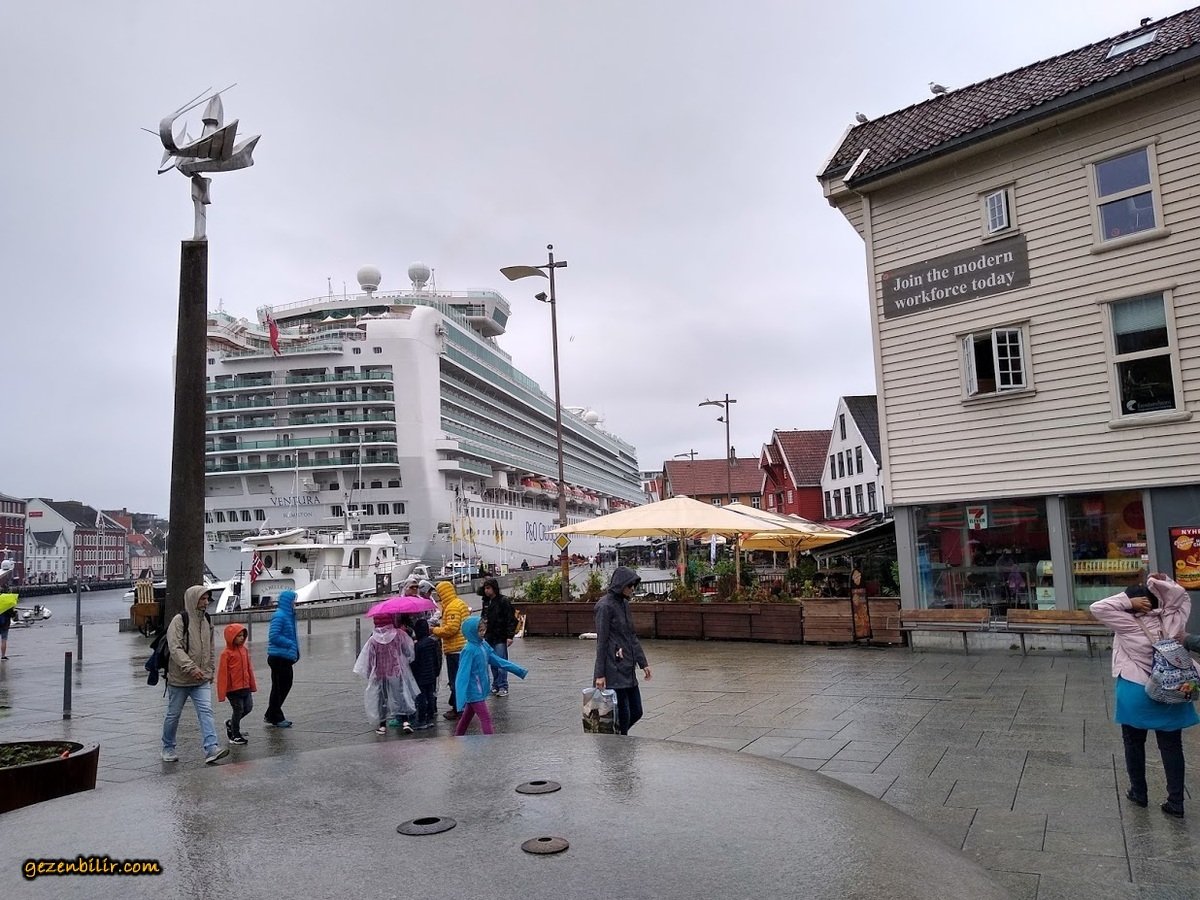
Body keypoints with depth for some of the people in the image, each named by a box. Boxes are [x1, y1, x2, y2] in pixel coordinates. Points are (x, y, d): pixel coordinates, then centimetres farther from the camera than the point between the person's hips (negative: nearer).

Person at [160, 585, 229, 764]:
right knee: (173, 714, 11)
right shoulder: (179, 620, -12)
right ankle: (168, 748, 31)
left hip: (202, 680, 4)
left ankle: (211, 749, -18)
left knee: (206, 711, -10)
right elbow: (175, 649, -22)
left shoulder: (206, 621, 10)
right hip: (179, 679, -4)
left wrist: (209, 672, 18)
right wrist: (191, 668, -30)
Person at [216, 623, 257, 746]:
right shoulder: (226, 653, -13)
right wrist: (222, 693, -13)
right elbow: (222, 674, -13)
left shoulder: (244, 650, 6)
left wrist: (252, 685, 15)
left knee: (248, 707, 9)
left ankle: (231, 723, 32)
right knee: (238, 710, 1)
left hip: (245, 687, 6)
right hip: (233, 689, -6)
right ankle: (235, 736, 18)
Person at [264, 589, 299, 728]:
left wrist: (295, 649, 11)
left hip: (286, 657, 9)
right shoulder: (279, 616, -16)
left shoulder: (289, 615, 12)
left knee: (286, 685, 15)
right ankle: (276, 718, 14)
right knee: (278, 686, 2)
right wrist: (290, 644, -17)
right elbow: (274, 636, -22)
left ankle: (271, 715, 27)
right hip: (278, 657, -9)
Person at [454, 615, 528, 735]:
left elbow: (497, 660, 11)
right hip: (474, 693, -8)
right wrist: (461, 698, -29)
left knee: (467, 717, 19)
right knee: (486, 719, -4)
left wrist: (519, 670, 13)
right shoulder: (469, 650, -20)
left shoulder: (483, 646, 3)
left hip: (480, 691, 8)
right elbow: (463, 674, -23)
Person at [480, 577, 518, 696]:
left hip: (500, 638, -7)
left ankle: (503, 687, -2)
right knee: (493, 663, 11)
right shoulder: (486, 602, 12)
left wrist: (510, 636, -17)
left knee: (501, 663, -6)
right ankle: (496, 685, 19)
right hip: (489, 637, 7)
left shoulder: (503, 601, -10)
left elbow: (511, 619, -13)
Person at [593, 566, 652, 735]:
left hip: (628, 669, 9)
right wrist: (600, 674, -14)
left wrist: (643, 662, 16)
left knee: (636, 712, 12)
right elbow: (601, 641, -14)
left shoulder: (624, 604, 12)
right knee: (623, 715, -3)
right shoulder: (605, 606, -14)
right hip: (613, 669, -9)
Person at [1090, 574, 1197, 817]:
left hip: (1136, 693, -3)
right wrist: (1160, 584, -2)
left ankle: (1139, 793, 26)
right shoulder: (1170, 621, -4)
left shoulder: (1128, 625, -15)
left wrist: (1127, 600, -14)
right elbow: (1183, 598, 11)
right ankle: (1176, 801, 13)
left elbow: (1097, 608, -15)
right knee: (1171, 747, 10)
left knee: (1134, 744, 15)